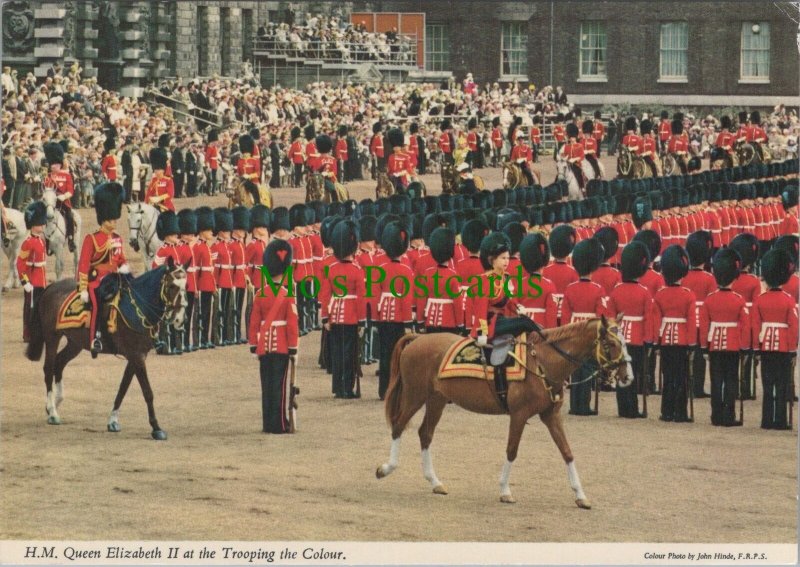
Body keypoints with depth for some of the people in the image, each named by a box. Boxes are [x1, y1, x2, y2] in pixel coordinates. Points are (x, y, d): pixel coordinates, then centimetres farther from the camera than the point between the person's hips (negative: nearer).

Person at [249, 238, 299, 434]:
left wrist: (254, 346, 12)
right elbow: (292, 324, -11)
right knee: (282, 386, 0)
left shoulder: (260, 294, 2)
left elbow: (254, 323, 4)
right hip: (282, 347, -4)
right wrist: (293, 349, -5)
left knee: (267, 386, 9)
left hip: (264, 346, 4)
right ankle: (281, 424, 0)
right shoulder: (288, 295, -10)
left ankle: (268, 423, 12)